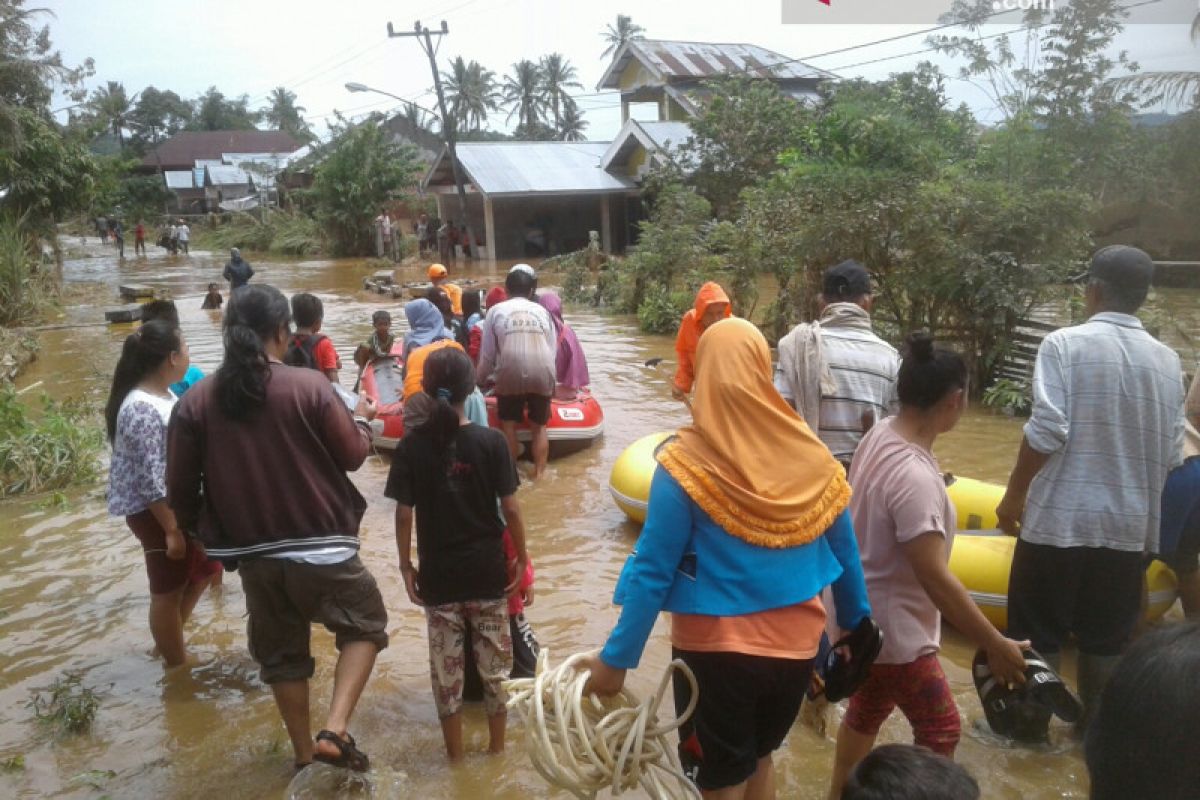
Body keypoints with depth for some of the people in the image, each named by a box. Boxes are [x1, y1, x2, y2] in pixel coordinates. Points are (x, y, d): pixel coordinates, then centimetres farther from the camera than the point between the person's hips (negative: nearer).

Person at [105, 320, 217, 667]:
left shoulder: (163, 394, 5)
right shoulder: (142, 409, -25)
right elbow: (149, 478, -25)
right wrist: (172, 530, -22)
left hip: (178, 501, 10)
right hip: (155, 510, -10)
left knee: (204, 568, 22)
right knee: (168, 590, 7)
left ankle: (169, 639, 39)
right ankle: (177, 666, 24)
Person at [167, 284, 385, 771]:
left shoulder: (195, 402, -3)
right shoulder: (309, 386, -13)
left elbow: (180, 488, 2)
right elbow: (353, 455, -3)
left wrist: (200, 531, 21)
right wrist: (362, 418, 17)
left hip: (253, 555, 4)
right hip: (320, 546, -4)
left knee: (282, 654, 21)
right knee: (366, 625, 17)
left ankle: (304, 754, 34)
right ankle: (335, 731, 2)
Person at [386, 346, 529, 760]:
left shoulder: (411, 446, -8)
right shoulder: (491, 441, -10)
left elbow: (404, 515, -7)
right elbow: (510, 508, -9)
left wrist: (406, 565, 5)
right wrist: (522, 558, 3)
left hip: (438, 574, 0)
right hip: (487, 570, 0)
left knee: (446, 669, 13)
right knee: (494, 664, 16)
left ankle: (456, 757, 25)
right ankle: (497, 749, 29)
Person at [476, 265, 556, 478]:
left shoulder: (496, 311, 7)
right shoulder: (542, 311, 13)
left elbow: (487, 355, 8)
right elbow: (553, 350, 11)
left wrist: (479, 380, 23)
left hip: (510, 375, -2)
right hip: (542, 375, 2)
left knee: (508, 425, 14)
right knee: (539, 426, 15)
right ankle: (539, 474, 16)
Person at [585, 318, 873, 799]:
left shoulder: (686, 463, -18)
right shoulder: (810, 456, -6)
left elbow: (653, 571, -17)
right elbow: (844, 553, 3)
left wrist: (617, 658, -9)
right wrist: (856, 624, 18)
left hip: (716, 648, -4)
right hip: (795, 643, 4)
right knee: (758, 759, 28)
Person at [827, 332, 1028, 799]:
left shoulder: (879, 434, -7)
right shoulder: (914, 477, -33)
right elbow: (935, 579, -32)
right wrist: (996, 647, -25)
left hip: (865, 612, 9)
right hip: (894, 627, -9)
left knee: (867, 708, 26)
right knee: (940, 731, 9)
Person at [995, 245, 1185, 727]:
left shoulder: (1065, 344, -11)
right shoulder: (1167, 361, 3)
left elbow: (1046, 432, -18)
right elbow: (1171, 455, 4)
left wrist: (1014, 495, -6)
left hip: (1059, 517, -4)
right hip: (1127, 524, 4)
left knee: (1039, 630, 10)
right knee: (1106, 637, 17)